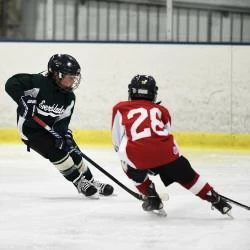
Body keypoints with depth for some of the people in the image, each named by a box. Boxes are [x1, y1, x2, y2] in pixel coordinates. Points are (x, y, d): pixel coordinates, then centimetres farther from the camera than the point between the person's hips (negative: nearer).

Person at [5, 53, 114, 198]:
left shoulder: (69, 97, -6)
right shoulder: (39, 82, -27)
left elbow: (63, 119, -7)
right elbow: (11, 84, -30)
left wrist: (62, 133, -27)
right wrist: (24, 100, -42)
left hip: (52, 127, 7)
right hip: (31, 128, -7)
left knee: (73, 152, 6)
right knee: (57, 152, -21)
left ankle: (91, 182, 23)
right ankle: (80, 183, -7)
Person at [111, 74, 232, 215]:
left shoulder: (120, 109, 24)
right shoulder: (160, 110, 29)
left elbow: (117, 141, 26)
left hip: (135, 154, -2)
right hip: (164, 150, 2)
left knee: (135, 173, 32)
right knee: (187, 176, 20)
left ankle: (152, 199, 22)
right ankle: (216, 200, 20)